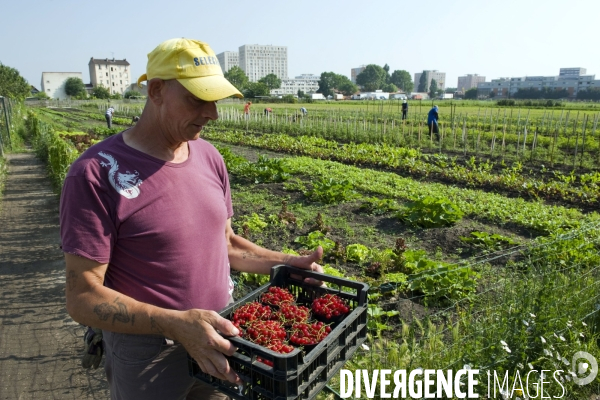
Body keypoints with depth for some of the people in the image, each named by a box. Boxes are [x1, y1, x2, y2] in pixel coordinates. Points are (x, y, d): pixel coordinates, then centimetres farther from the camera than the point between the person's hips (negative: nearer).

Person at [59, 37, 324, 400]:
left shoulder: (209, 157, 0)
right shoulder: (96, 174, -19)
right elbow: (83, 297, -19)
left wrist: (285, 263, -1)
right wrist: (177, 324, -31)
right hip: (148, 356, -5)